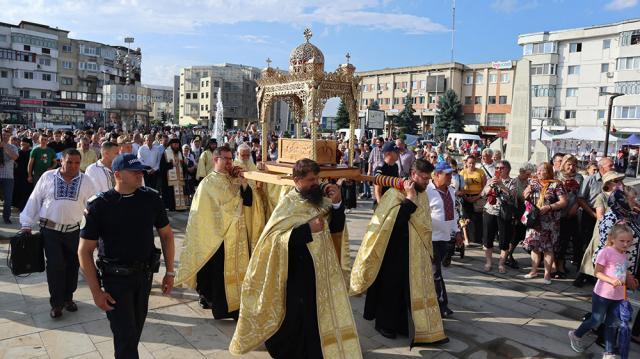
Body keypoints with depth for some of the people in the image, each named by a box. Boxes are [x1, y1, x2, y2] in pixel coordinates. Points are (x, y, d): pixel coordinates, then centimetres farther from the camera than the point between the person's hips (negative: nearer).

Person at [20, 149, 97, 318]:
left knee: (72, 265, 12)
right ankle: (56, 303, 15)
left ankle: (68, 298, 31)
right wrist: (27, 224, 3)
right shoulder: (47, 177, -2)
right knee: (55, 266, -1)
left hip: (73, 231, 2)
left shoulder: (85, 181, 0)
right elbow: (34, 201, 3)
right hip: (50, 230, -2)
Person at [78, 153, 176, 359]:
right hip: (115, 278, -3)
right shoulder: (99, 205, -14)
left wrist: (169, 272, 3)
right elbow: (85, 251, -9)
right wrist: (96, 292, -12)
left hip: (145, 274, 4)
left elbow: (166, 234, 5)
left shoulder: (151, 198, -6)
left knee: (136, 329, 19)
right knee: (125, 336, -1)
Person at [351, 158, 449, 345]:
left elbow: (425, 225, -4)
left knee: (411, 286, 12)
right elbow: (394, 220, -28)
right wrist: (410, 199, -25)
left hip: (414, 251, 6)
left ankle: (400, 322, 29)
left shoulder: (422, 195, 3)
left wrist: (413, 200, -14)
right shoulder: (395, 193, -16)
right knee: (391, 285, 8)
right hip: (394, 250, -6)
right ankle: (385, 323, 26)